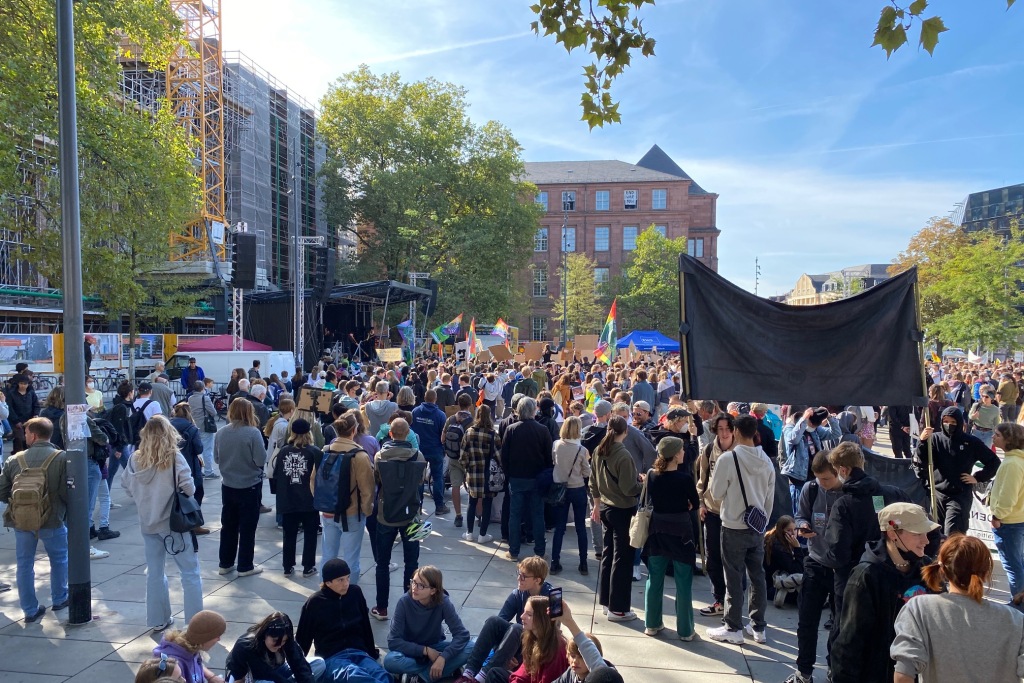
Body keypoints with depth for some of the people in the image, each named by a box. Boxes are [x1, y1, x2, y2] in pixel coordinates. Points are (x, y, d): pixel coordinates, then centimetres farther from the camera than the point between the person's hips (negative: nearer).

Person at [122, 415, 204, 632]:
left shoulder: (136, 459, -4)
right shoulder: (174, 458, -17)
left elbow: (126, 485, 7)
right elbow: (189, 488, -19)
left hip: (148, 523, 5)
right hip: (174, 522, -5)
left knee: (154, 572, 18)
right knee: (190, 573, 4)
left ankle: (158, 620, 27)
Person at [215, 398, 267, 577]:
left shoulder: (221, 433, -4)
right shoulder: (253, 432, -19)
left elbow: (216, 459, 6)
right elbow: (261, 460, -18)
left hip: (228, 486, 5)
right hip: (249, 486, -5)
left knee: (228, 525, 16)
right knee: (247, 527, 6)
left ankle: (225, 564, 25)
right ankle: (245, 567, 13)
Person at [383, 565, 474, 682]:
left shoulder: (443, 602, -20)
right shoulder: (404, 602, -22)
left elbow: (462, 634, -22)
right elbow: (393, 641, -23)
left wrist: (443, 657, -35)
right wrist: (426, 651, -27)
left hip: (435, 647, 1)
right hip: (411, 650, -1)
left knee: (471, 648, -25)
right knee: (390, 661, -34)